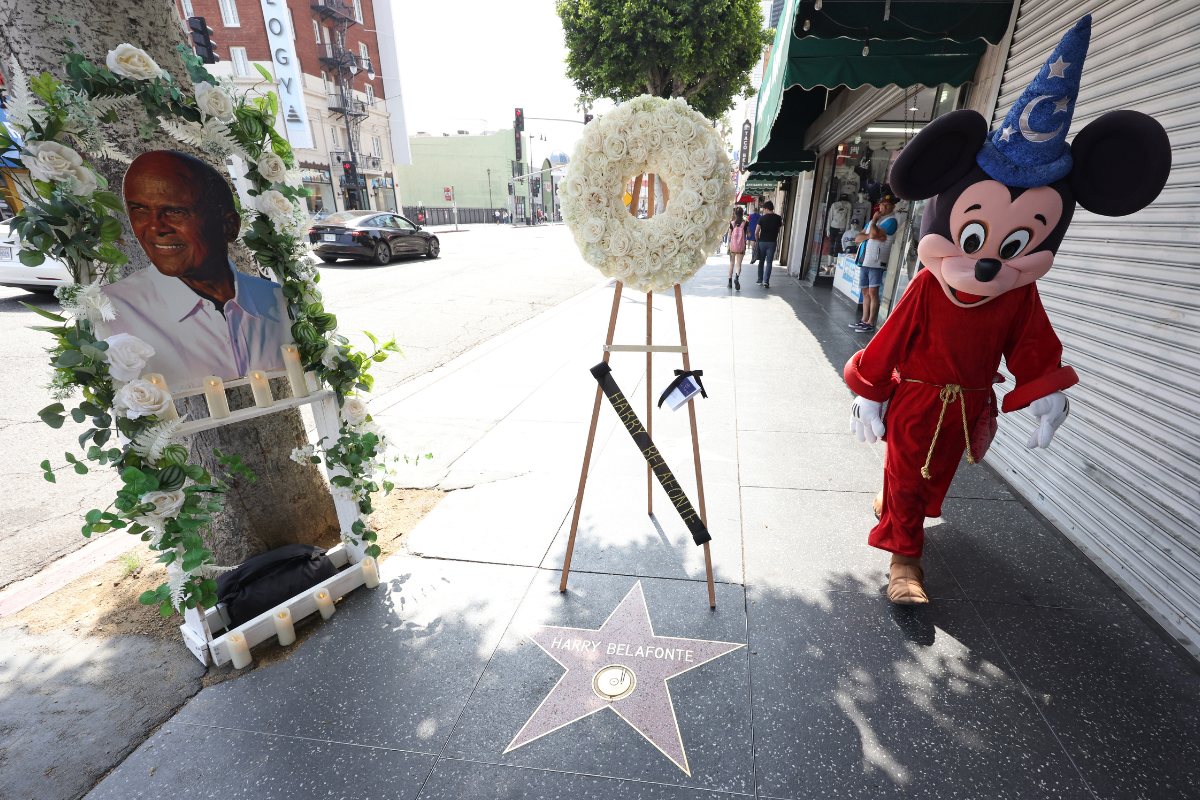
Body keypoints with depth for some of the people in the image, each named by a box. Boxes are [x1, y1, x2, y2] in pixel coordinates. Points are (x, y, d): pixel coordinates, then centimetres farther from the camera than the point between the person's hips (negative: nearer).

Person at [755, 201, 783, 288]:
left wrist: (758, 238, 10)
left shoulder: (762, 217, -7)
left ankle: (760, 280, 17)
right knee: (769, 262, 2)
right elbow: (779, 230, 9)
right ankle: (766, 281, -6)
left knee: (761, 261, 12)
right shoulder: (778, 218, 0)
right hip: (772, 242, 1)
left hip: (762, 242, 0)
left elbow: (757, 231, -7)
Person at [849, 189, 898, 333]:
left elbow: (875, 233, -19)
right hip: (864, 261, 8)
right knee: (865, 292, 10)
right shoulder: (873, 221, 21)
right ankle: (864, 320, 16)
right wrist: (871, 236, -7)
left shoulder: (891, 221, -3)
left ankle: (870, 323, -9)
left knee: (873, 291, -10)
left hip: (876, 262, -8)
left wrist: (874, 220, -2)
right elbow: (857, 238, 11)